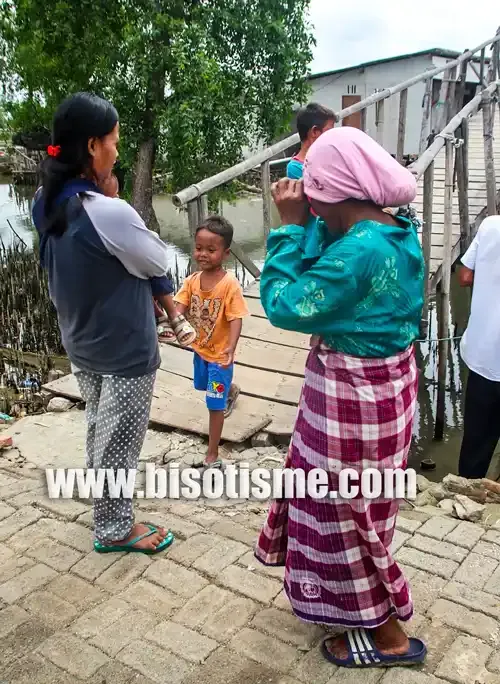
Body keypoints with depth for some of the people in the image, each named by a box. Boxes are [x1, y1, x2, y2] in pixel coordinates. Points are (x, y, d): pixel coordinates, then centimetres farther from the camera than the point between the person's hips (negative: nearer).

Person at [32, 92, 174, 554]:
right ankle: (114, 529, 30)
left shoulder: (46, 202, -5)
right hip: (125, 350, -8)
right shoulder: (110, 213, -30)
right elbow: (158, 262, -13)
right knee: (119, 441, 10)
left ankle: (106, 507, 48)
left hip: (80, 343, 8)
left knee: (99, 429, 26)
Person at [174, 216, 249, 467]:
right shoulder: (192, 281, -7)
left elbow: (236, 319, -25)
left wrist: (231, 348, -39)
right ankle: (230, 390, 66)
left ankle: (212, 456, 16)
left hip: (219, 353, -6)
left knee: (214, 405, 1)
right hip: (200, 348, 6)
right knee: (205, 386, 32)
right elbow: (180, 309, -11)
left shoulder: (230, 284, -23)